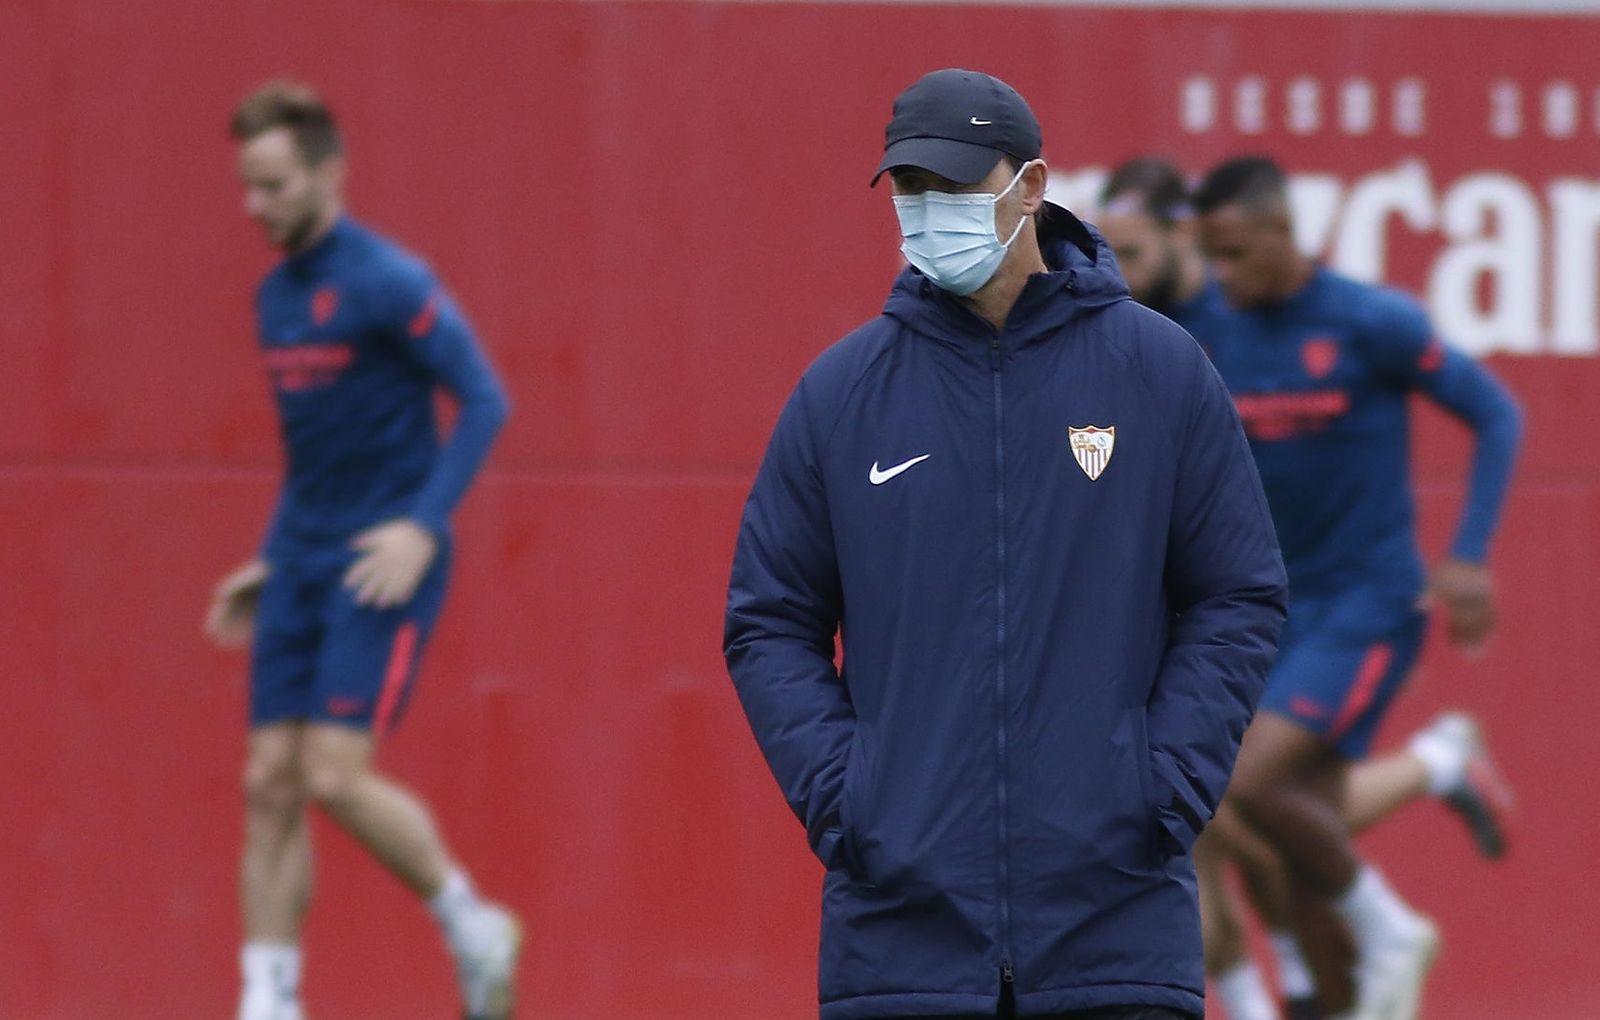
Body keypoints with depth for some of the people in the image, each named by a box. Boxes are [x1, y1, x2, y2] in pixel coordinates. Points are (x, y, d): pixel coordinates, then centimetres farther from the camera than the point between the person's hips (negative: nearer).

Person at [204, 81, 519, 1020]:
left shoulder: (388, 284, -12)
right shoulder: (277, 296, 13)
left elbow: (486, 401, -12)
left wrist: (423, 527, -20)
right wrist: (268, 563, 19)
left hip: (382, 564, -8)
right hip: (303, 563, 8)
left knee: (337, 776, -15)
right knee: (271, 783, 1)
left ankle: (472, 923, 6)